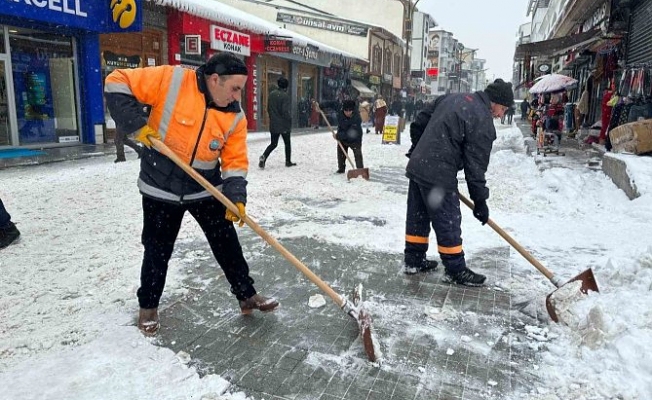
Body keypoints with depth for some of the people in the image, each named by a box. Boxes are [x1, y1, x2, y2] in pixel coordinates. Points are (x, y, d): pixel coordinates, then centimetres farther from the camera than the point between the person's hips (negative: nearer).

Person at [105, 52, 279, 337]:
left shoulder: (235, 116, -6)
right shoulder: (171, 80, -17)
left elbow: (235, 162, -4)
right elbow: (117, 83, -12)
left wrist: (236, 198, -17)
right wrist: (137, 125, -21)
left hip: (207, 190, 3)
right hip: (161, 189, -3)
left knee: (228, 245, 8)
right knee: (157, 252, 10)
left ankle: (247, 296, 27)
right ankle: (148, 306, 33)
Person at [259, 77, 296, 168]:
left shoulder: (272, 94, 4)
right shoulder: (285, 96, -15)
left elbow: (268, 108, 10)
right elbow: (285, 111, -18)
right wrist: (290, 118, -2)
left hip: (273, 124, 5)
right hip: (284, 124, -5)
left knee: (273, 143, 12)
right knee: (287, 143, 13)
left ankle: (264, 157, -11)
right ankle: (288, 161, 20)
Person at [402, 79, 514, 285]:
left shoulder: (453, 97, 13)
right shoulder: (483, 123, -11)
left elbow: (420, 121, 17)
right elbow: (475, 166, -11)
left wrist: (418, 149, 29)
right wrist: (480, 201, -3)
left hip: (417, 166, 9)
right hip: (438, 176, -9)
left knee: (418, 215, 16)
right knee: (448, 221, 3)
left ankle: (413, 260, 29)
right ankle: (455, 270, 15)